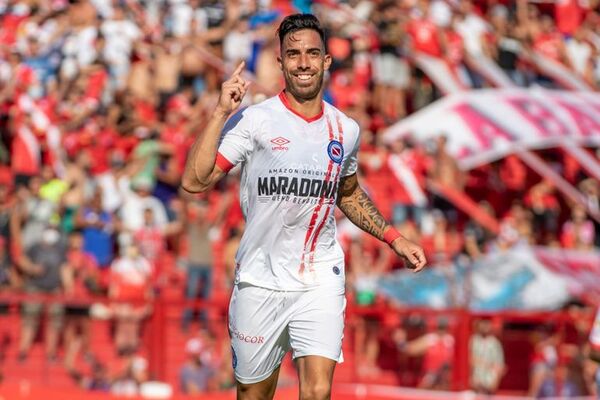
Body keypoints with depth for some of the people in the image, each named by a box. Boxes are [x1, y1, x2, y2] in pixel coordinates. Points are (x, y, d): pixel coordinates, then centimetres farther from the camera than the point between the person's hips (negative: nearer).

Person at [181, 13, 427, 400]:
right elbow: (194, 181, -17)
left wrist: (394, 238, 17)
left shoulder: (346, 130, 6)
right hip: (260, 281, -2)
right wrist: (221, 113, -22)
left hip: (320, 282, 2)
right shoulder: (254, 120, -7)